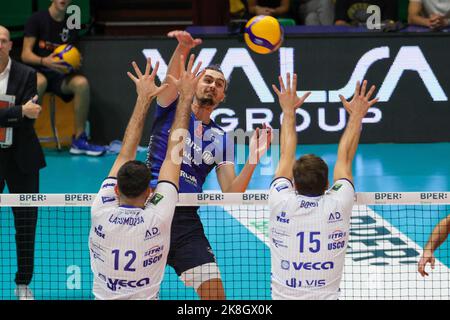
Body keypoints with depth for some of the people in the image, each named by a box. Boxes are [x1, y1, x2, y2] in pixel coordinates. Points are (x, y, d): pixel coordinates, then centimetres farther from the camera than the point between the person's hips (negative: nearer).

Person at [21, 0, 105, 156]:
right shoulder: (37, 19, -3)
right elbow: (26, 55, -8)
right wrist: (44, 61, -27)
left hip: (60, 74, 4)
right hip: (37, 70, -4)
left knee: (82, 82, -29)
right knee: (39, 81, -40)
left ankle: (79, 140, -20)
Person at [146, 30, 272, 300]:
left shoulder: (221, 140, 13)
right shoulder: (173, 108, 6)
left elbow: (231, 194, 4)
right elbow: (172, 79, -17)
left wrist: (252, 160, -12)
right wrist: (183, 48, -38)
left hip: (186, 219, 3)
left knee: (215, 294, -6)